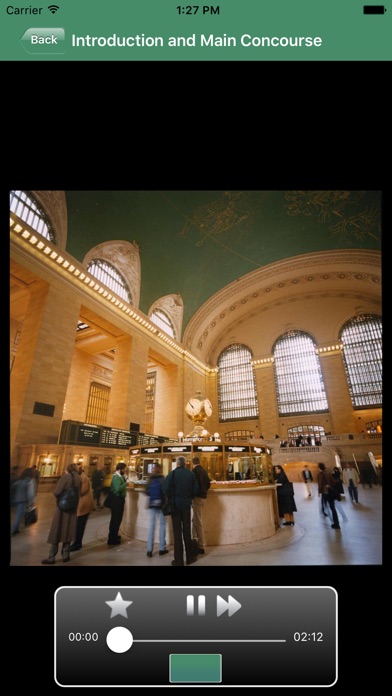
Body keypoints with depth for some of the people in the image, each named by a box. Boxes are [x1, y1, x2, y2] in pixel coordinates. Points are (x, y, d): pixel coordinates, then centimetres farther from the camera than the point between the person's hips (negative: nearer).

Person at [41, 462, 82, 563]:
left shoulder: (65, 476, -15)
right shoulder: (79, 478, -1)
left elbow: (57, 492, -18)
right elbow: (78, 493, 4)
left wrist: (60, 497, 3)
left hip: (62, 507, -4)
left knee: (56, 532, 8)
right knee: (68, 531, 15)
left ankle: (51, 558, 16)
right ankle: (65, 555, 21)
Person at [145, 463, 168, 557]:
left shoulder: (151, 479, -5)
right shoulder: (162, 479, -13)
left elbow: (147, 492, -2)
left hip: (152, 504, 3)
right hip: (161, 504, -3)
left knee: (151, 525, 10)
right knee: (162, 524, 9)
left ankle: (149, 549, 11)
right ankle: (162, 548, 15)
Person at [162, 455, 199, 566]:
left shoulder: (172, 473, -12)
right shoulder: (191, 474, -5)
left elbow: (166, 489, -17)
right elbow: (196, 489, -4)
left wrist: (170, 498, 3)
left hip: (175, 504, -2)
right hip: (186, 504, 2)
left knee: (177, 532, 8)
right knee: (187, 530, 15)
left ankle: (178, 560, 13)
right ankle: (189, 557, 25)